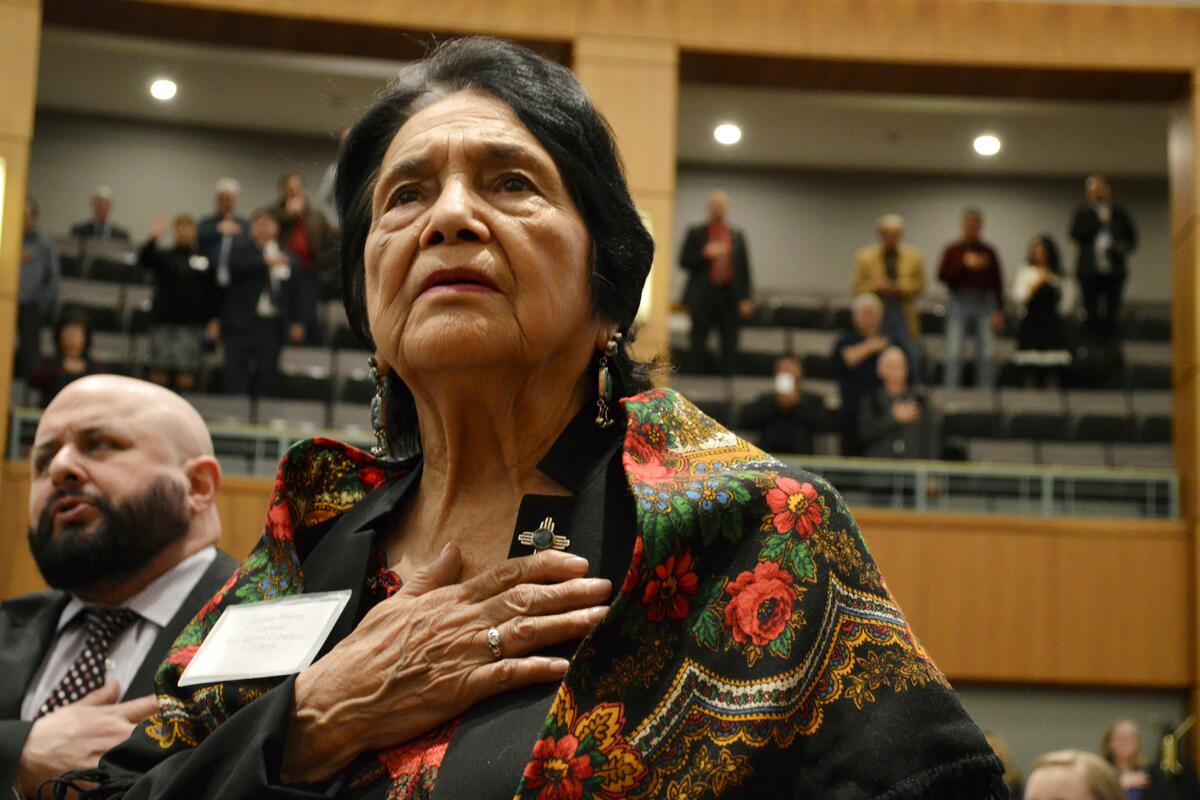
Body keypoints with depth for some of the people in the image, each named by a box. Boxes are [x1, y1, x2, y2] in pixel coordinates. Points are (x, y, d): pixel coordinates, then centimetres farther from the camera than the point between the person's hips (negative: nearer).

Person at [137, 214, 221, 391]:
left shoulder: (204, 260, 9)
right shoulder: (163, 256, 10)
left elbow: (212, 291, 6)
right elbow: (143, 260, -8)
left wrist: (212, 319, -1)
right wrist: (153, 239, -23)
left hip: (191, 323, -1)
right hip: (163, 320, 1)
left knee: (186, 371, -3)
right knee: (160, 370, 1)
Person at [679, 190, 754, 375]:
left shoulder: (737, 235, 12)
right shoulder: (695, 233, 8)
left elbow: (744, 268, 10)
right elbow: (684, 262, 3)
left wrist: (745, 298, 2)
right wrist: (705, 254, -14)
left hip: (730, 298, 1)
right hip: (703, 297, -1)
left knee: (730, 346, -1)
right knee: (698, 345, 1)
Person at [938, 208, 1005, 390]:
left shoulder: (989, 252, 8)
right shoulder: (952, 250, 5)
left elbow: (998, 283, 8)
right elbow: (942, 275, -4)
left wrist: (999, 311, 1)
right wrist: (964, 264, -14)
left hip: (984, 305, 1)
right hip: (959, 302, -1)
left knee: (986, 354, -1)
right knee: (954, 353, -6)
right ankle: (950, 393, -2)